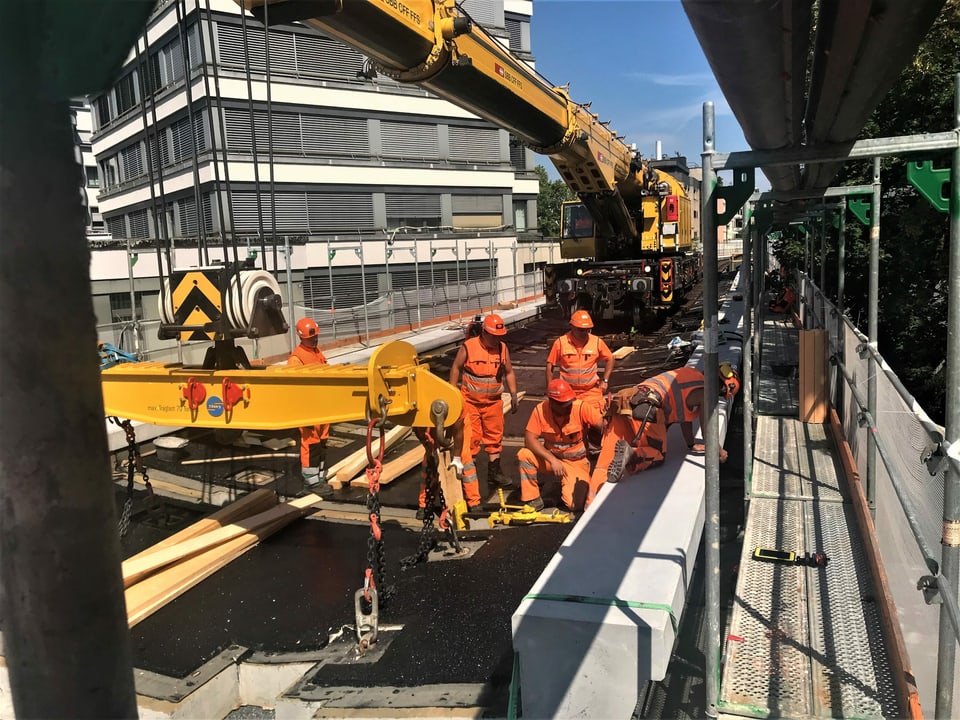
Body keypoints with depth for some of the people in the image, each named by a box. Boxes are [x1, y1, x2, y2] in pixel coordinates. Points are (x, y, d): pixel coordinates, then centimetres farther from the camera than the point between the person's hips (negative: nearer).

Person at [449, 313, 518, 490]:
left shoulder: (502, 348, 2)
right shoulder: (468, 347, -10)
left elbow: (509, 372, 11)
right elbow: (456, 368, -3)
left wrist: (513, 394, 6)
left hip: (493, 401, 4)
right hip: (470, 401, -4)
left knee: (495, 436, 9)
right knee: (471, 438, 0)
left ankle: (494, 473, 20)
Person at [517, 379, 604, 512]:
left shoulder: (581, 407, -21)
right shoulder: (540, 410, -17)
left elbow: (603, 425, -27)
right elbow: (530, 439, -20)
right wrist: (552, 460, -29)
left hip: (576, 462, -2)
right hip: (550, 457, 2)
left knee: (575, 504, -19)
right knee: (524, 455, -25)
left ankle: (579, 484, 18)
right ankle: (533, 500, -8)